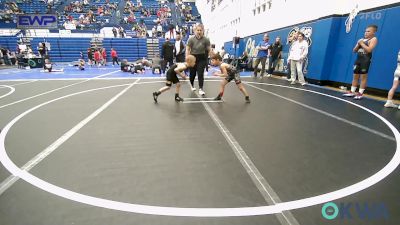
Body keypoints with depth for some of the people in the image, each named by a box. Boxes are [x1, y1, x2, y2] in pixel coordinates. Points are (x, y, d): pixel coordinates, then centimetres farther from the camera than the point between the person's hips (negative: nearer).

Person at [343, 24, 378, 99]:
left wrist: (362, 43, -9)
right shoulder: (361, 39, 18)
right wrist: (358, 44, -1)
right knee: (355, 76, 7)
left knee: (363, 77, -5)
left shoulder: (373, 39, -2)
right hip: (358, 59, 7)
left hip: (365, 60, -7)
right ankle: (352, 92, 11)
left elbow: (369, 50, -17)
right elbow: (354, 50, 15)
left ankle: (360, 93, -3)